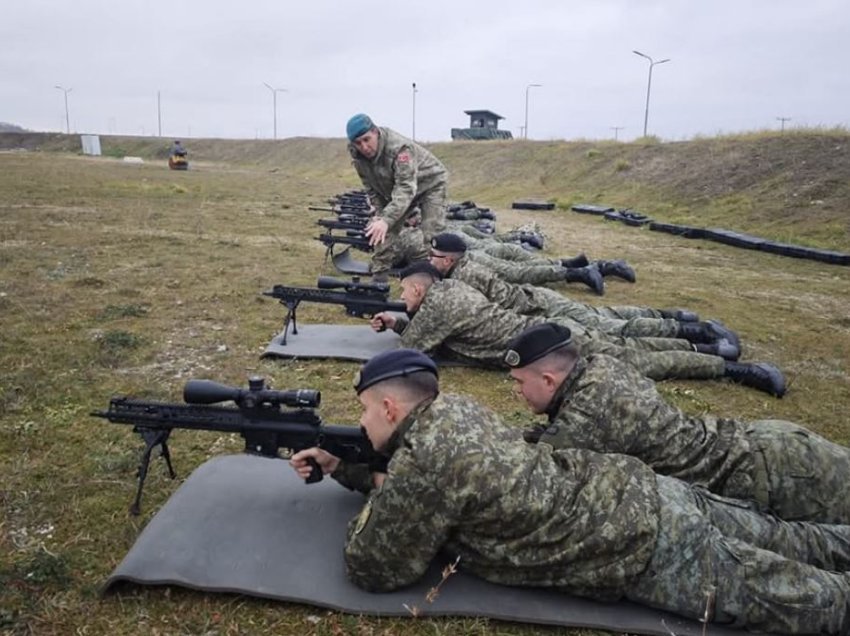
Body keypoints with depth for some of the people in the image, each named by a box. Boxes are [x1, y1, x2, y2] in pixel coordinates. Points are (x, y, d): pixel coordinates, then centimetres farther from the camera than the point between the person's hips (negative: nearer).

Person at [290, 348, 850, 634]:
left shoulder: (423, 462, -24)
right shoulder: (453, 409, 3)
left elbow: (373, 568, -11)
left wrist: (372, 501, 5)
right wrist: (340, 465, 15)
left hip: (650, 552, -7)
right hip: (639, 494, 8)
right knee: (781, 543, 25)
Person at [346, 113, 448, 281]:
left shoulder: (399, 148, -39)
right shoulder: (357, 154, -16)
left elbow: (406, 188, -47)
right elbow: (372, 187, -1)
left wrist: (386, 219, -58)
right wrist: (380, 213, -8)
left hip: (429, 183, -6)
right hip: (396, 188, 7)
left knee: (431, 236, -18)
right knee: (385, 232, 0)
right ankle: (378, 278, 8)